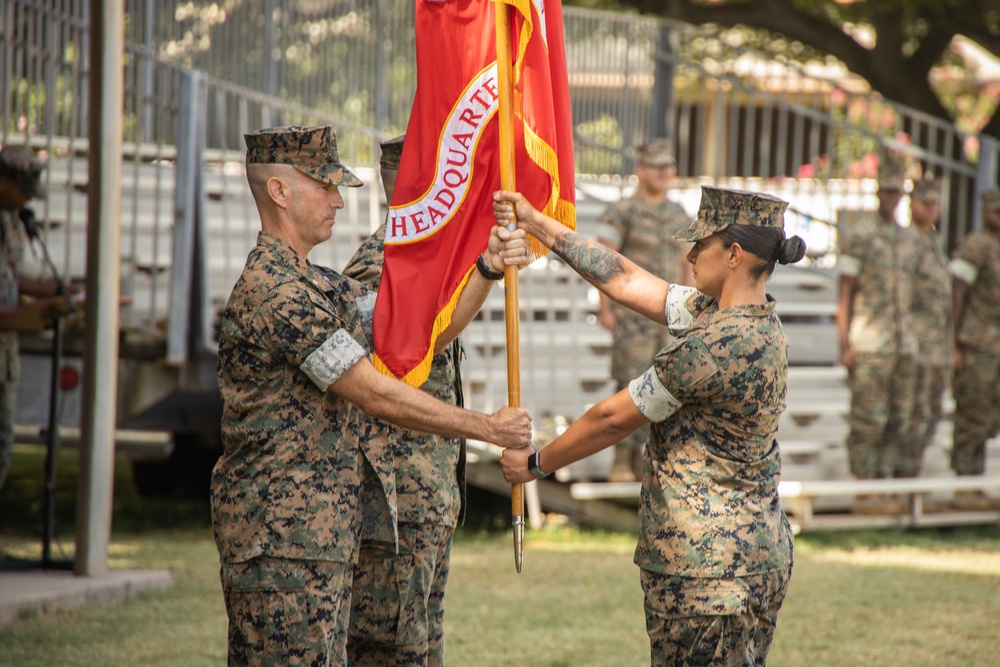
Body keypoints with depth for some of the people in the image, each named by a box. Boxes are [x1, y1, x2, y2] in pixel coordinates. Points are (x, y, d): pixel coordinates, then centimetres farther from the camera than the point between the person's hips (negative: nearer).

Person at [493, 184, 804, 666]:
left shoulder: (715, 344, -21)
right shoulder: (755, 320, 9)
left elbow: (613, 419, -12)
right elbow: (626, 281, 13)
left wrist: (535, 463, 3)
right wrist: (536, 224, 14)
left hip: (707, 565, -10)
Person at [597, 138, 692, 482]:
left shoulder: (680, 217, 12)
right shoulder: (621, 213, -5)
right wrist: (605, 309, -12)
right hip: (633, 315, -5)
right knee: (630, 386, -7)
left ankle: (641, 458, 11)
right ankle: (621, 461, -3)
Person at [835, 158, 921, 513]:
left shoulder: (909, 237, 14)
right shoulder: (858, 235, -5)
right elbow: (844, 293, -6)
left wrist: (912, 341, 16)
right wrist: (845, 346, -12)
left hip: (903, 344, 6)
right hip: (869, 345, -6)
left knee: (897, 422, 7)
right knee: (867, 420, -5)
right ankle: (863, 494, -1)